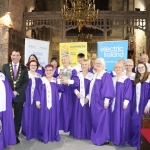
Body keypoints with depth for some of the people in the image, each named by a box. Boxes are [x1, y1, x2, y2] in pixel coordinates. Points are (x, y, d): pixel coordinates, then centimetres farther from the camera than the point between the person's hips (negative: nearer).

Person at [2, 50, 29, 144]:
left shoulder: (24, 68, 4)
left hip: (19, 96, 0)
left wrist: (17, 92, -12)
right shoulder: (5, 67, 5)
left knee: (18, 117, 7)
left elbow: (26, 82, -2)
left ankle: (16, 135, 20)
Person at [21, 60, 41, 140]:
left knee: (35, 115, 7)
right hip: (27, 98, -3)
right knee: (27, 115, 1)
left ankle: (35, 132, 20)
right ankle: (27, 132, 16)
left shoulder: (39, 76, 10)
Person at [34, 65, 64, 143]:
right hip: (44, 104, -2)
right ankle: (44, 136, 13)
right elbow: (37, 91, -2)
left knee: (53, 119, 8)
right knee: (44, 120, 1)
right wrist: (37, 102, -7)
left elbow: (61, 89, -5)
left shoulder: (56, 80, 7)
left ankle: (54, 135, 22)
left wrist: (59, 81, -12)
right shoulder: (41, 81, -1)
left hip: (54, 104, 2)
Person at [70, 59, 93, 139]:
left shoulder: (91, 75, -3)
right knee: (78, 116, 7)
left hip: (87, 99, -3)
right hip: (79, 98, 4)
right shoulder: (78, 75, 8)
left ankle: (87, 134, 13)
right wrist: (77, 92, -8)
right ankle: (78, 133, 20)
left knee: (87, 116, 0)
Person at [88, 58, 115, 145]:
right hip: (94, 101, 9)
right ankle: (97, 137, 25)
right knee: (95, 120, 13)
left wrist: (106, 100, -22)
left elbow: (108, 88, -17)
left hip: (101, 102, -8)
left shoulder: (106, 75, -11)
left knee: (102, 119, -2)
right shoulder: (95, 75, 15)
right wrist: (88, 97, 19)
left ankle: (104, 139, 8)